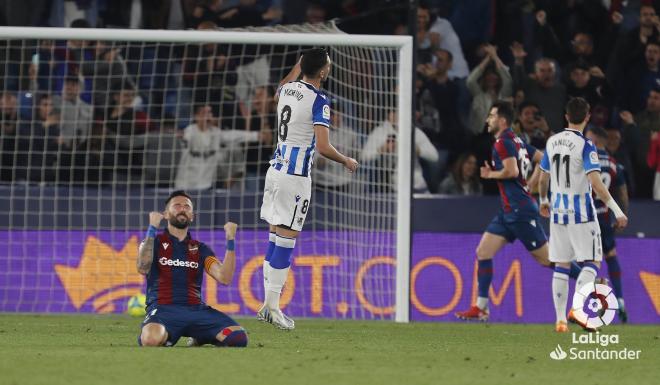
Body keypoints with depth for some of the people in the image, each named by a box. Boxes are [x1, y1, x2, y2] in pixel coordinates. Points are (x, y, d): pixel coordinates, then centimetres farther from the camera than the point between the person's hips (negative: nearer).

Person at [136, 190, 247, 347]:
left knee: (239, 338, -22)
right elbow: (143, 269, -11)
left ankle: (199, 338, 9)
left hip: (196, 309, 3)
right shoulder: (154, 242, 11)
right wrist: (152, 228, -14)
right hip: (163, 309, -3)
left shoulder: (200, 249, 19)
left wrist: (230, 241, -4)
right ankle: (165, 338, 0)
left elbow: (224, 278, 4)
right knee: (151, 339, -39)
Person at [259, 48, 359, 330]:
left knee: (275, 237, 11)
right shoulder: (318, 101, -14)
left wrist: (298, 66, 46)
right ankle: (272, 305, -8)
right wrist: (347, 161, -2)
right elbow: (323, 147, -20)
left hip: (276, 169, 8)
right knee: (286, 239, -6)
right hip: (295, 177, -8)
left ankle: (268, 305, 12)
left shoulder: (288, 89, 8)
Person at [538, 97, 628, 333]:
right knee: (592, 262, 0)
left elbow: (543, 178, 16)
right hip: (581, 212, -6)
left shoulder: (552, 142, 5)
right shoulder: (585, 146, -13)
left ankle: (560, 319, 7)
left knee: (561, 266, 9)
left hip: (558, 211, 6)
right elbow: (595, 183, -21)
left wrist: (543, 201, 34)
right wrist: (617, 211, -19)